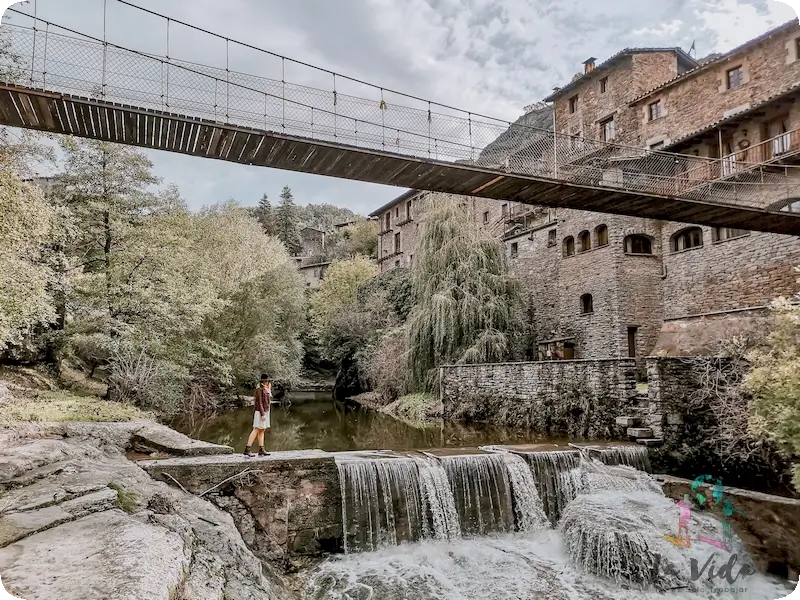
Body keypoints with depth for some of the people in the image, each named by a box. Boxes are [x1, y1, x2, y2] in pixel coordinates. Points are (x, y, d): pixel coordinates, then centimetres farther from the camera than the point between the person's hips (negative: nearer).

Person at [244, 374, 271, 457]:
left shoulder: (265, 389, 13)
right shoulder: (259, 389, -14)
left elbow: (269, 399, 17)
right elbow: (259, 402, -18)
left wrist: (269, 390, 8)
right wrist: (262, 414, -21)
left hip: (265, 412, 9)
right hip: (260, 412, -9)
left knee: (262, 431, 8)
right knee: (256, 430, -9)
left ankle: (261, 450, 10)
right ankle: (247, 450, -8)